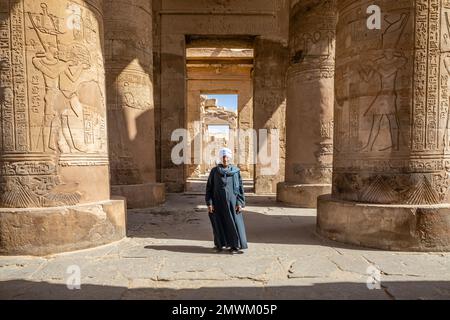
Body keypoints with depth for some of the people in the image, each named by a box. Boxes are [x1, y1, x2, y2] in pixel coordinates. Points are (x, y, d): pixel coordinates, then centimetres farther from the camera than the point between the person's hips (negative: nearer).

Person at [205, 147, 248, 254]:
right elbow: (209, 187, 2)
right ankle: (219, 245, 22)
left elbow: (240, 187, 1)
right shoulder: (214, 171, 1)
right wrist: (209, 203, -6)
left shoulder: (236, 171, 1)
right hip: (218, 201, 1)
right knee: (219, 223, 7)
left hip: (232, 201, 0)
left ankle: (235, 246, 10)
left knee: (233, 223, 0)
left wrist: (240, 203, -6)